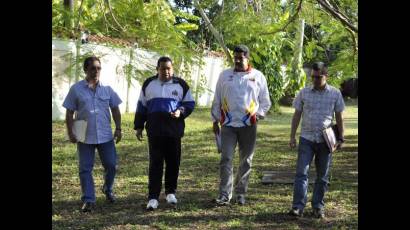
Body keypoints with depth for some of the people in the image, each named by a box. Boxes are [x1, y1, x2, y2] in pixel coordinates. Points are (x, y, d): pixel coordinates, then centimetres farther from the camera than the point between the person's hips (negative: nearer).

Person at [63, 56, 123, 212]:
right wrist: (70, 132, -7)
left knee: (111, 165, 7)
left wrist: (118, 129, 3)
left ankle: (108, 190, 33)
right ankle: (88, 200, 9)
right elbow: (69, 113, -1)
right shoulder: (76, 89, -2)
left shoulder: (107, 89, 5)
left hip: (106, 135, 2)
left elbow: (115, 110, 10)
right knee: (85, 169, 2)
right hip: (85, 137, -2)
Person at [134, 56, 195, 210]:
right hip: (154, 130, 0)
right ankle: (153, 197, 0)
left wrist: (181, 112, -11)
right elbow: (141, 107, 15)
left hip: (174, 129, 0)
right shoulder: (149, 84, 10)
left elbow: (190, 104, 10)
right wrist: (138, 127, 12)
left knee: (173, 162, 5)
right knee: (155, 163, -3)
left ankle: (171, 192, 23)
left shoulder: (181, 84, 7)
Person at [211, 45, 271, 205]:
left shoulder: (258, 76, 5)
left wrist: (258, 115, -3)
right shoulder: (225, 75, 7)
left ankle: (240, 193, 18)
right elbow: (217, 100, 11)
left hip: (248, 125, 0)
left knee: (246, 160, 7)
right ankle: (224, 195, -4)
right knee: (226, 159, -7)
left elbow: (265, 102, 11)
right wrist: (215, 120, 9)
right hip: (228, 124, 0)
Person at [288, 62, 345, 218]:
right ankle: (298, 206, -10)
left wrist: (341, 138, 4)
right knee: (301, 172, -10)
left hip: (325, 140, 0)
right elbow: (297, 115, 7)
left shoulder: (335, 94, 3)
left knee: (322, 176, 8)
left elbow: (339, 117, 7)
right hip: (306, 139, 0)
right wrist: (292, 136, 3)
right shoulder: (304, 93, 3)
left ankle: (318, 206, 18)